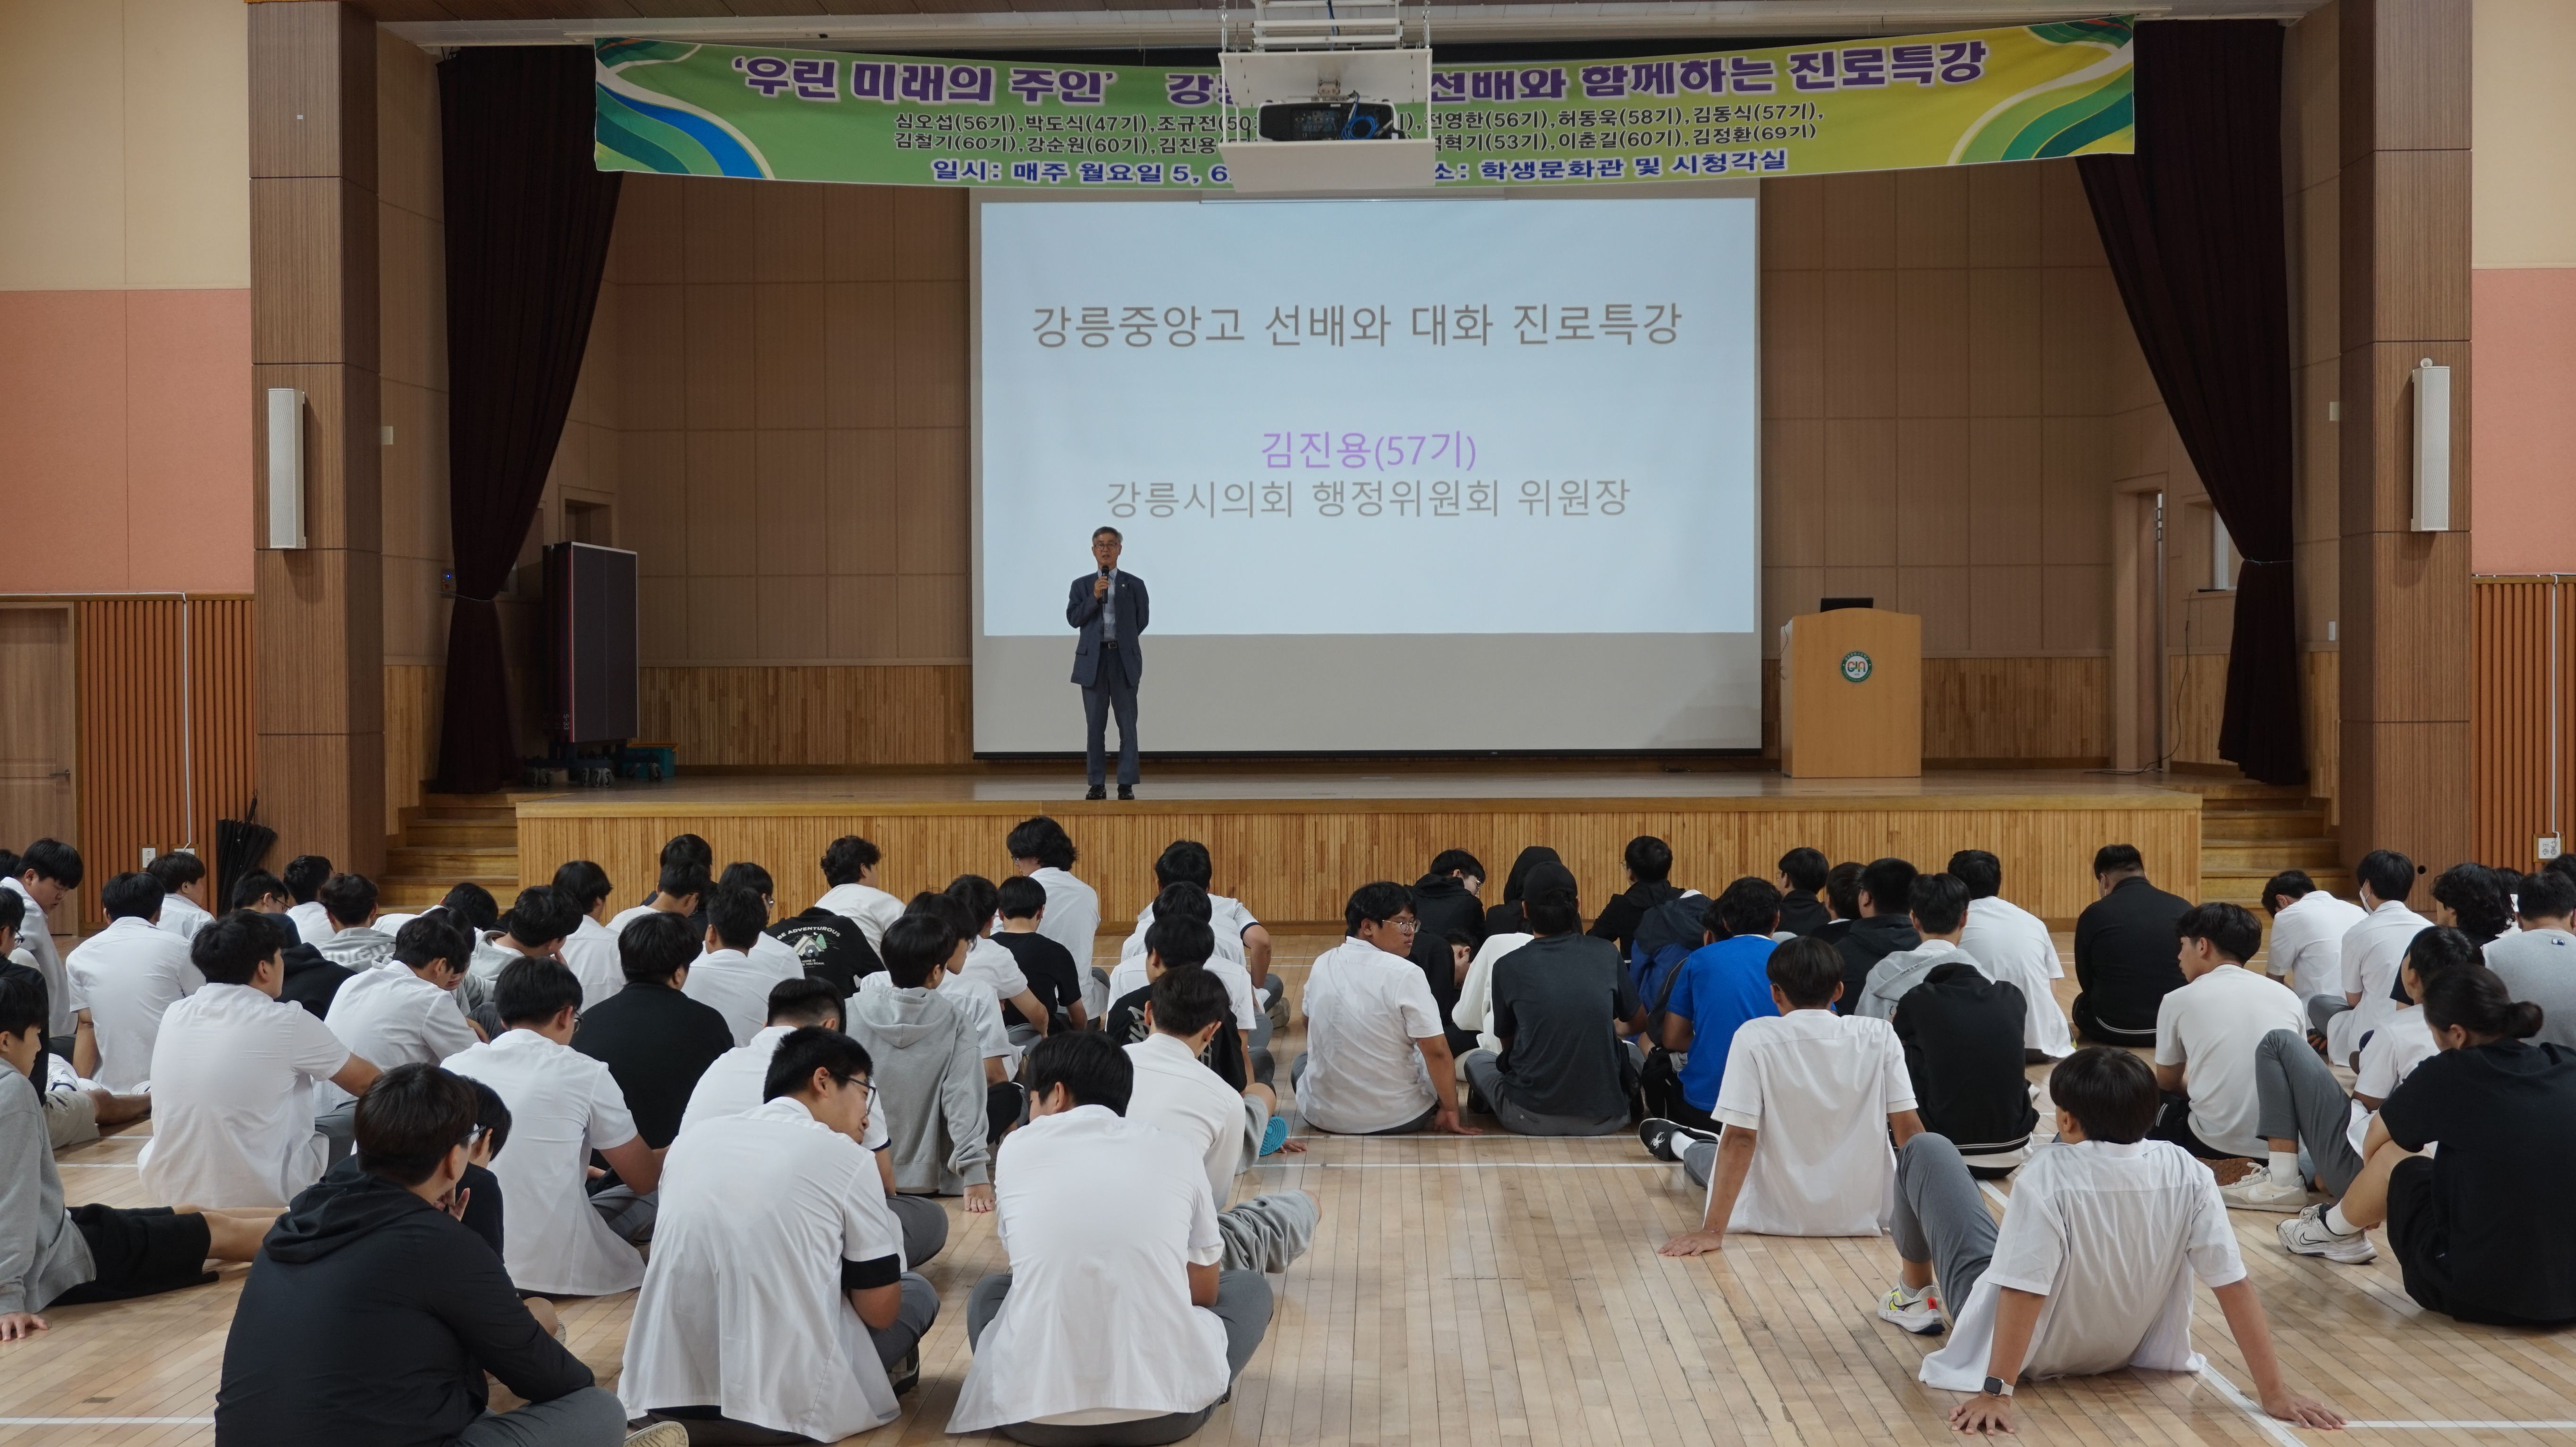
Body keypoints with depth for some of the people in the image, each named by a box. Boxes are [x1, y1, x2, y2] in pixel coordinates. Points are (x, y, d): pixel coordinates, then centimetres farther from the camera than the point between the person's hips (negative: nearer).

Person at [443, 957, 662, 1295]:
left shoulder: (455, 1066, 4)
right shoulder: (583, 1073, -9)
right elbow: (644, 1179, 1)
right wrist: (667, 1156, 25)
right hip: (554, 1268, -5)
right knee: (651, 1197, 14)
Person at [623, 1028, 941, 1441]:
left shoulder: (691, 1140, 12)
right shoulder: (844, 1156, -3)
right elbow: (880, 1311, 0)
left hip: (665, 1390, 5)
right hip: (784, 1401, -5)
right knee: (918, 1291, 20)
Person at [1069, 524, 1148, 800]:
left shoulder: (1134, 585, 8)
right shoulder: (1081, 585, 10)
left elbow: (1142, 620, 10)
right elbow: (1073, 618, -2)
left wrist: (1122, 640, 12)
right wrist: (1095, 597, -13)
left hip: (1125, 659, -1)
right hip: (1093, 661, 1)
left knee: (1128, 725, -2)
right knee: (1095, 726, 2)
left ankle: (1126, 784, 1)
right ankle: (1097, 784, 6)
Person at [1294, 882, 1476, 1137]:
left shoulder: (1322, 964, 0)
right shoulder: (1405, 974, -19)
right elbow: (1436, 1052, -20)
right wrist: (1451, 1112, -9)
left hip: (1322, 1114, 3)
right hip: (1397, 1117, -3)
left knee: (1302, 1062, 35)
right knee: (1438, 1066, 26)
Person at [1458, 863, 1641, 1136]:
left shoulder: (1508, 966, -4)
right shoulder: (1606, 954, 0)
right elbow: (1638, 1024, 17)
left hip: (1529, 1118, -1)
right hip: (1604, 1118, 2)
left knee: (1475, 1059, 28)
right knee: (1631, 1051, 33)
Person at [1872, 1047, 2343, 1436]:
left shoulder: (2049, 1175, -32)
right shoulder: (2188, 1176, -19)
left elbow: (2022, 1291, -35)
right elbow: (2234, 1284, -18)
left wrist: (1995, 1392, -31)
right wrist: (2274, 1392, -12)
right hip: (2117, 1354, 5)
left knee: (1926, 1150, 11)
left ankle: (1915, 1293, 38)